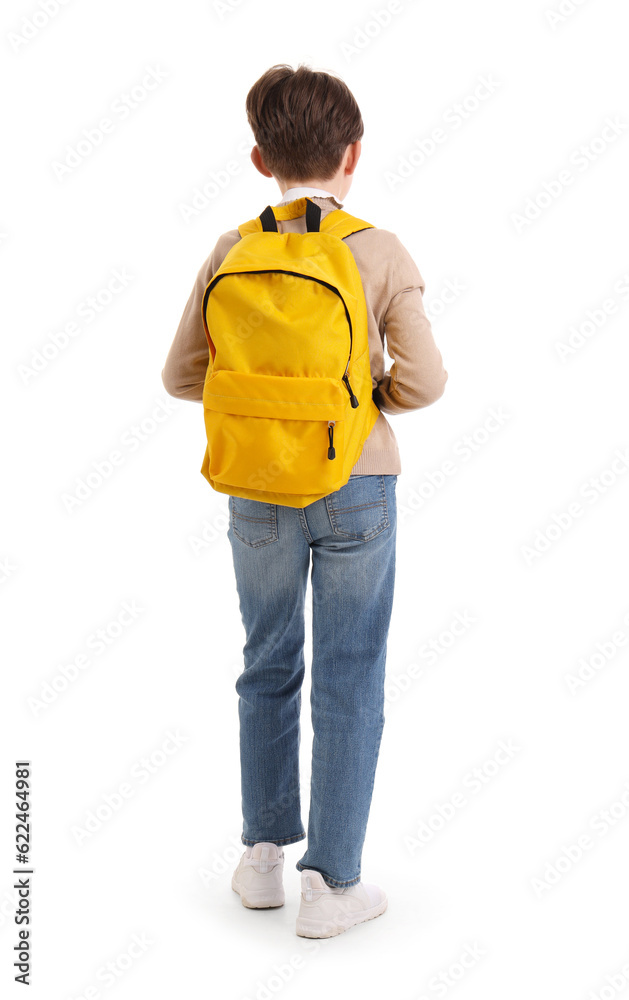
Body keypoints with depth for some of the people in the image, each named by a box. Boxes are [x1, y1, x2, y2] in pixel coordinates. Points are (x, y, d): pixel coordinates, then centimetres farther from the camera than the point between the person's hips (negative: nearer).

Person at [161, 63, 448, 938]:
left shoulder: (232, 253, -3)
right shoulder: (381, 254, -9)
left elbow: (183, 375, -1)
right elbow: (423, 381, -11)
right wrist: (364, 393, 7)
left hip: (259, 491, 3)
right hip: (358, 489, -2)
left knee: (268, 669, 18)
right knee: (350, 683, 7)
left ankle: (263, 853, 27)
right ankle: (333, 882, 15)